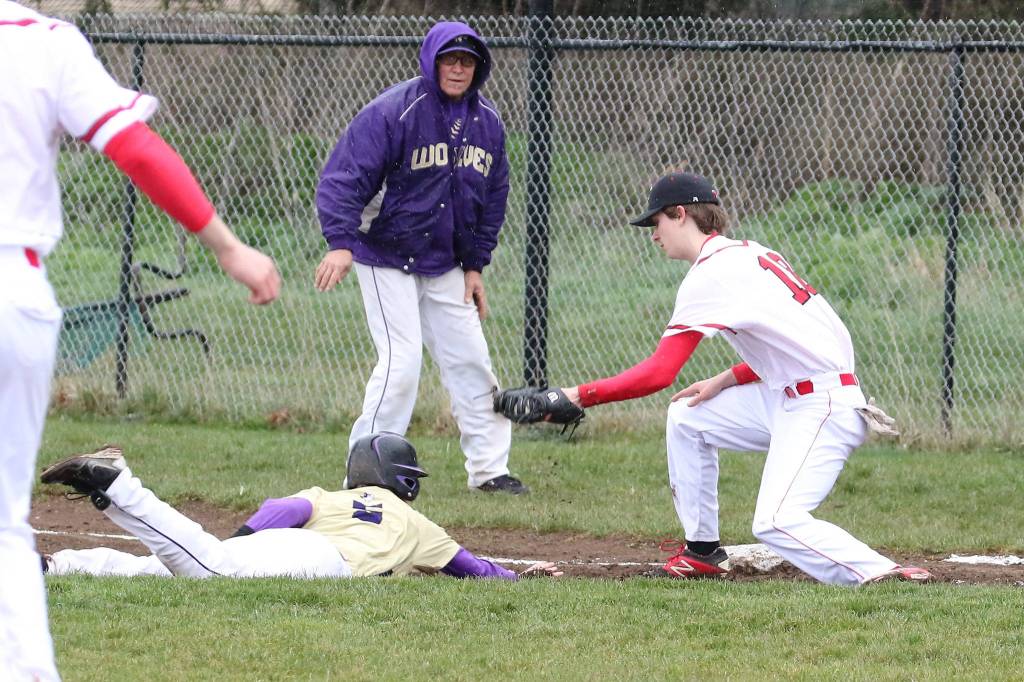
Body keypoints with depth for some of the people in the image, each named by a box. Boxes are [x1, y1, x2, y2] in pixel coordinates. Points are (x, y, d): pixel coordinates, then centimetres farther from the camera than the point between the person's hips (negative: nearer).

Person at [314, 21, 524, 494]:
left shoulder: (487, 123, 2)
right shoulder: (392, 112, -18)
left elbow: (492, 199, 14)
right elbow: (342, 178, -22)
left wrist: (475, 264, 10)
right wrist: (341, 243, -35)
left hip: (444, 264, 7)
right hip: (388, 258, -6)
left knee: (470, 359, 8)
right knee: (401, 360, -14)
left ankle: (488, 467, 18)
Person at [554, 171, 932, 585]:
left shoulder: (710, 274, -12)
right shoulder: (751, 254, 16)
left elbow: (658, 374, -17)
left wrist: (581, 395, -11)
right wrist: (727, 380, 15)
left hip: (823, 408, -10)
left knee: (775, 522, -23)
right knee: (686, 417, 20)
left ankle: (885, 577, -33)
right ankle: (703, 551, 25)